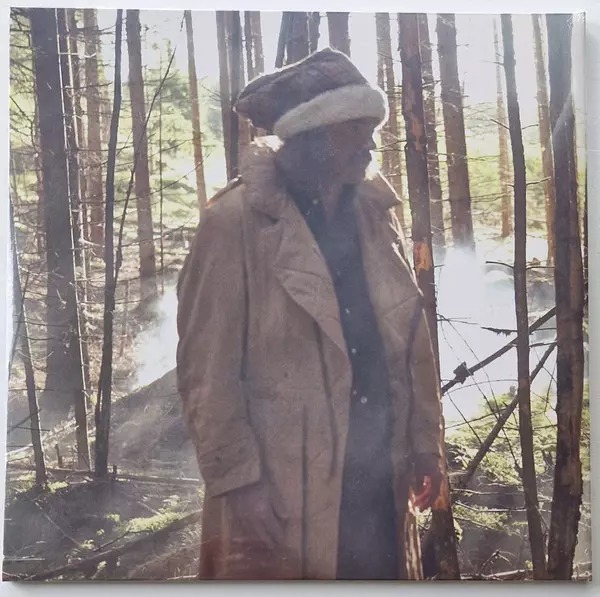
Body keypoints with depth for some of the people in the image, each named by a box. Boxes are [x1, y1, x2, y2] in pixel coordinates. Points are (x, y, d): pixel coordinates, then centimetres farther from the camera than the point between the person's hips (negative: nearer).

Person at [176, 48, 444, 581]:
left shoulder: (375, 212, 7)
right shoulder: (237, 221, -12)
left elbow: (409, 337, 11)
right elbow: (206, 367, -12)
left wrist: (424, 441, 10)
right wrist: (237, 478, -13)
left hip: (378, 477, 6)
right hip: (281, 487, -5)